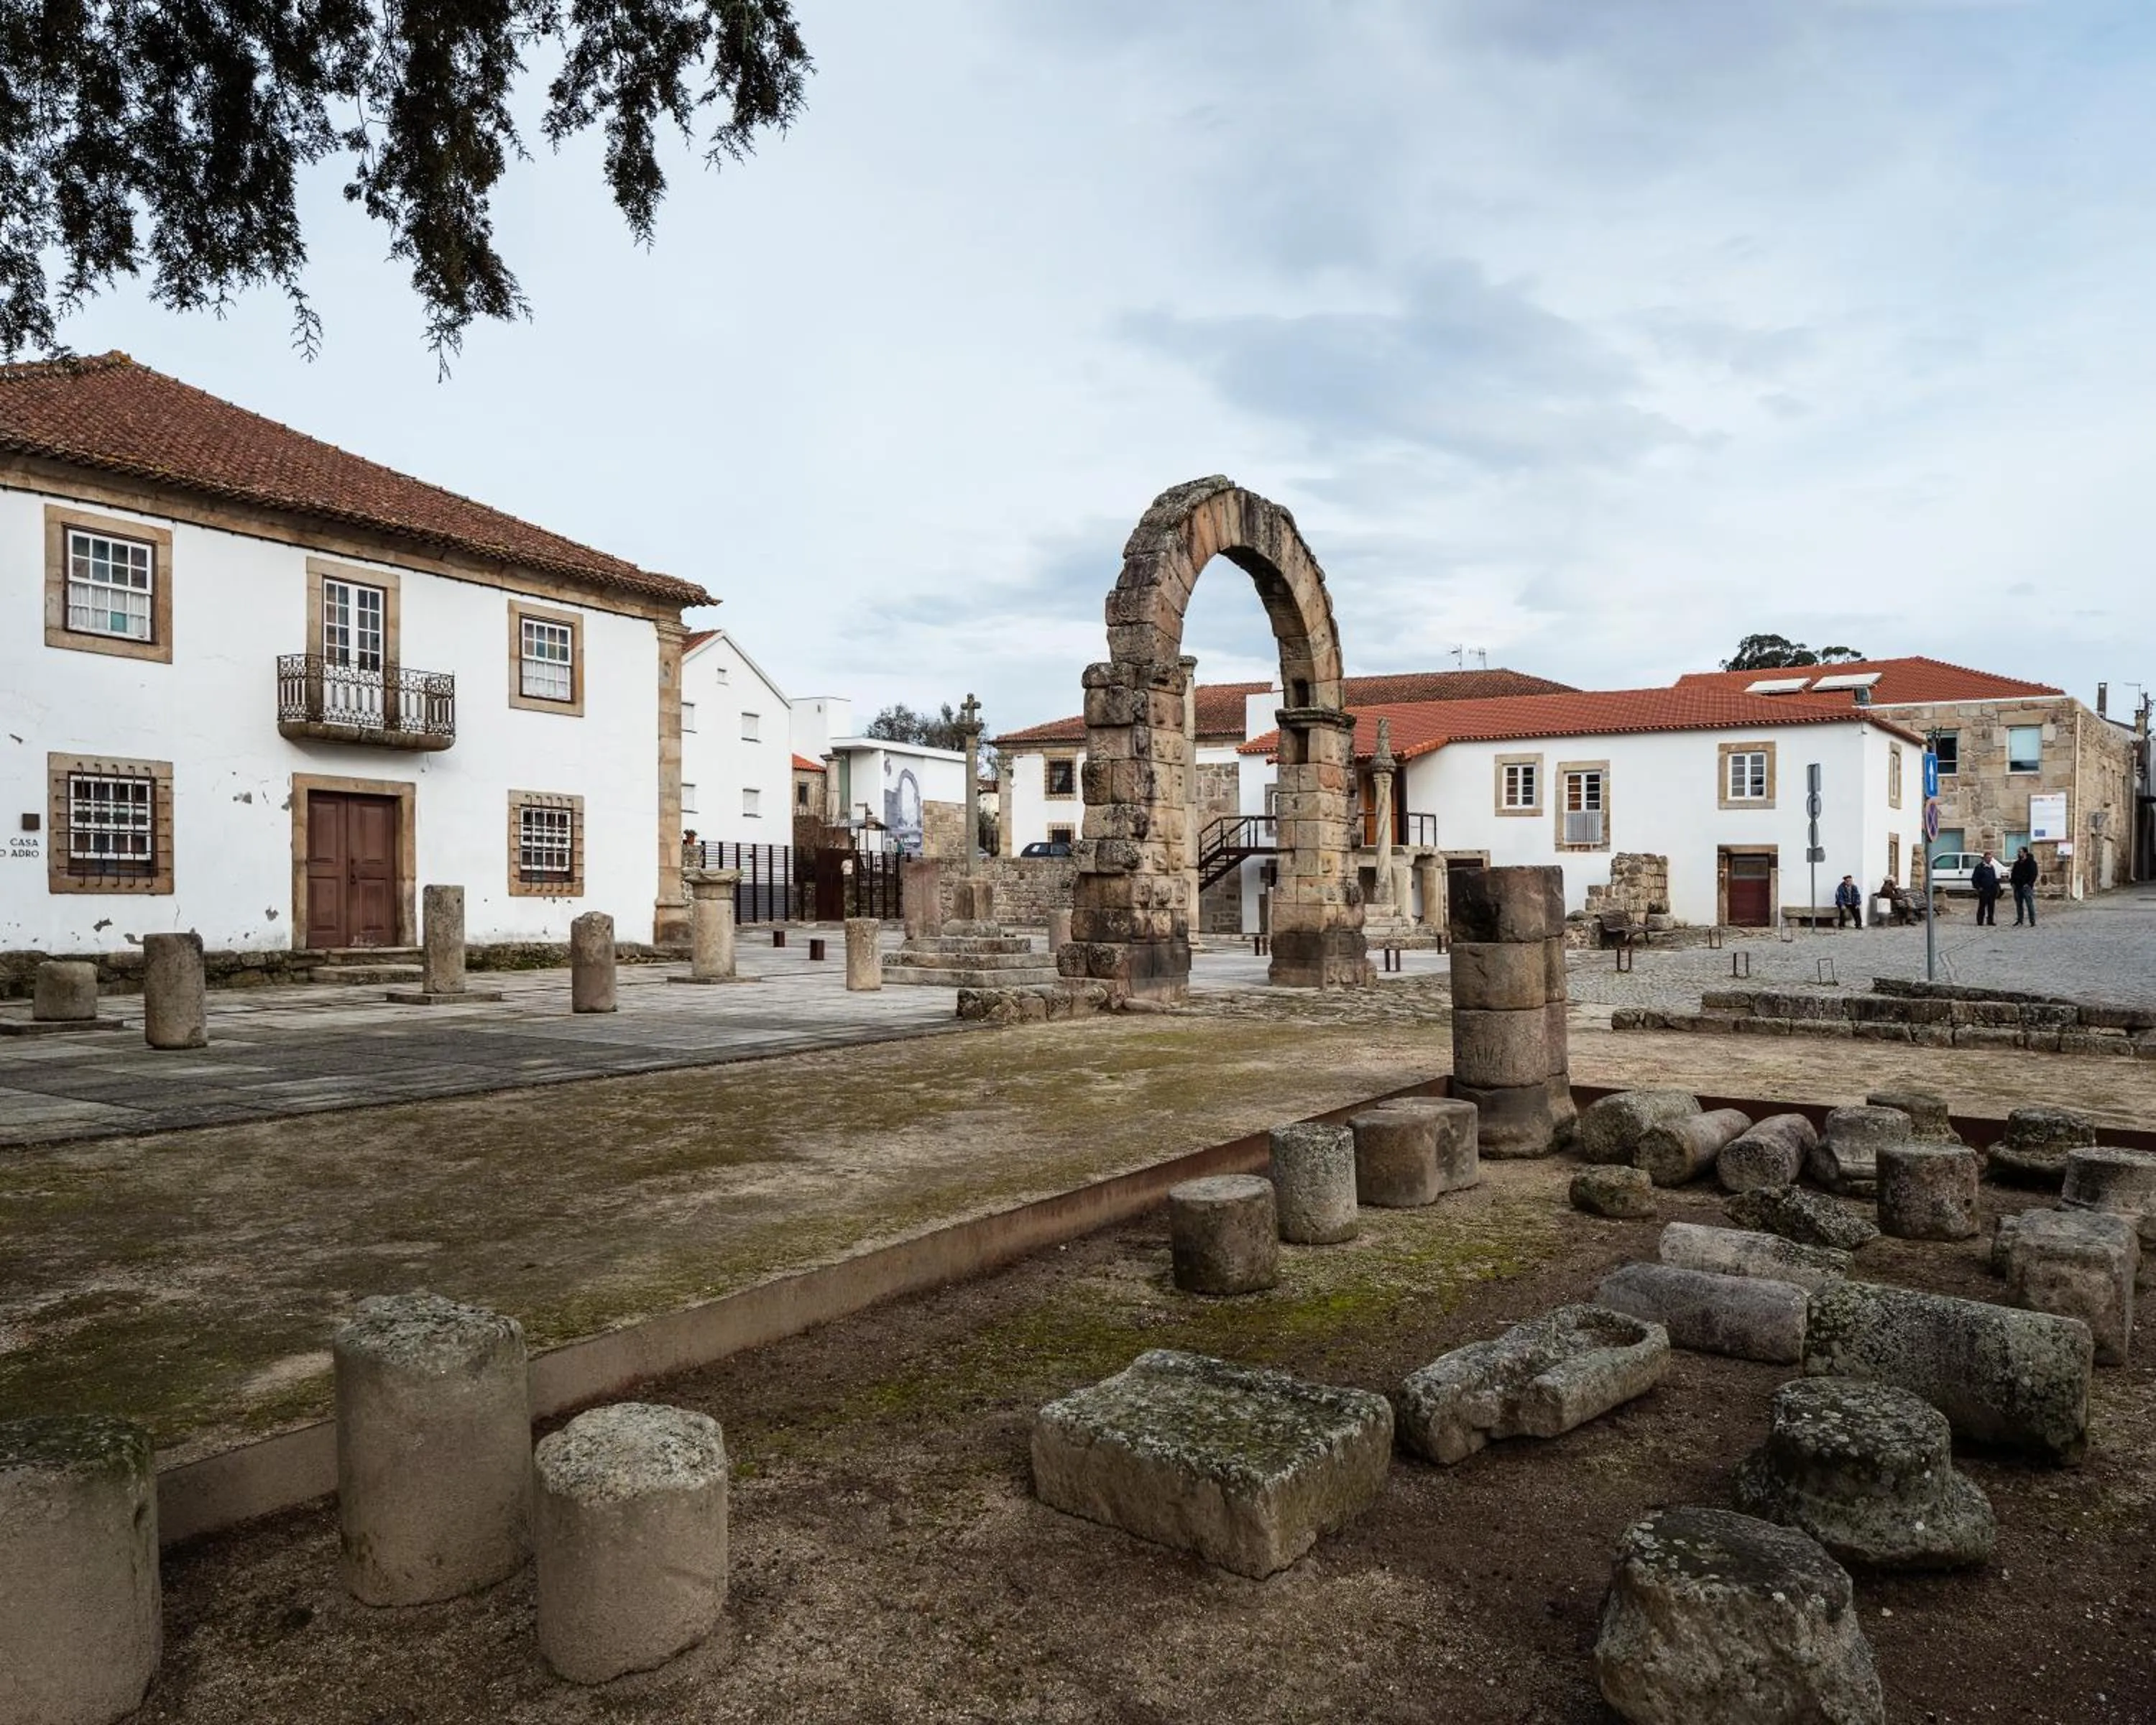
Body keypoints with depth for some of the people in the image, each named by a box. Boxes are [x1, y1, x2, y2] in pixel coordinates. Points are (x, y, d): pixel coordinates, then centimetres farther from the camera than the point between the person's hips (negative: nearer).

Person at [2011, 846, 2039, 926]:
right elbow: (2014, 873, 22)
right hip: (2017, 886, 7)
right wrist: (2012, 881, 6)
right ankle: (2019, 920, 17)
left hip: (2026, 886, -7)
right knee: (2019, 904, 11)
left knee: (2029, 904, -6)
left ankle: (2032, 921, -4)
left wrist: (2029, 884, -16)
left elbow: (2034, 874, -9)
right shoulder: (2017, 863, 16)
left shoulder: (2031, 862, -4)